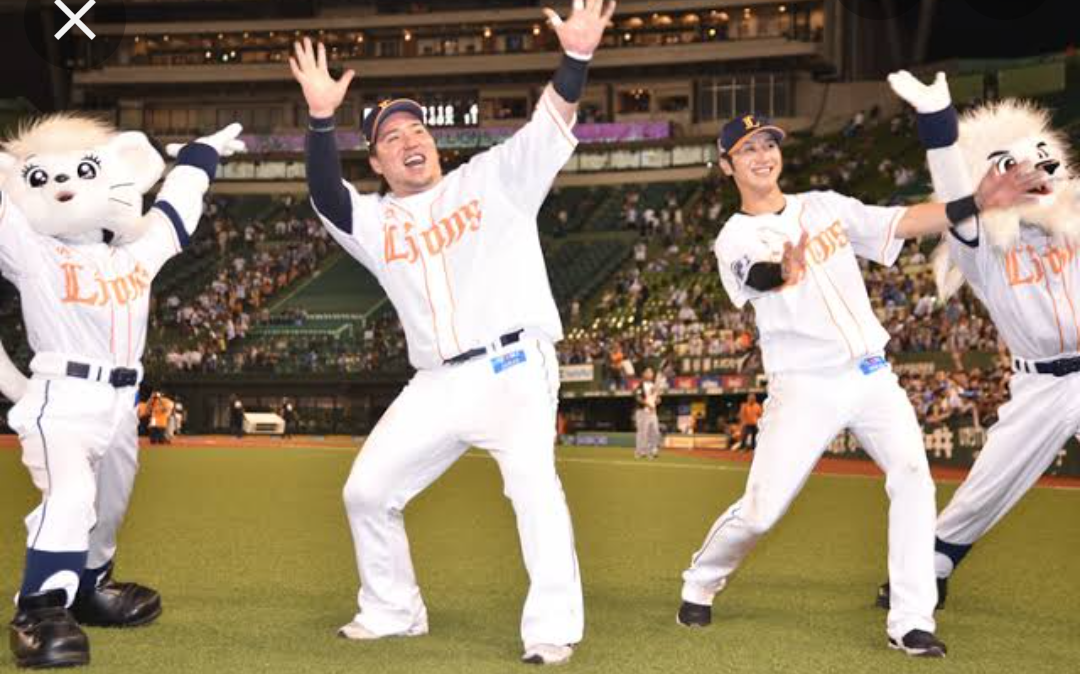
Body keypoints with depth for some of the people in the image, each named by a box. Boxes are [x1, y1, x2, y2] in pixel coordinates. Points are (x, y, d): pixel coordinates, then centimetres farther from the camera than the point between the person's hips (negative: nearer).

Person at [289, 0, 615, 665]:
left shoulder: (493, 179, 5)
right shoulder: (375, 221, 10)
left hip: (515, 368, -4)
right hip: (437, 385, 5)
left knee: (533, 483, -24)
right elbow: (326, 197, -10)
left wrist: (577, 56, -25)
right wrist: (322, 117, -25)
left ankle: (553, 629, -19)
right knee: (367, 491, 8)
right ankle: (394, 611, 26)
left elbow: (551, 129, -7)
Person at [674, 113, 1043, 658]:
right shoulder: (736, 239, -4)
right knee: (760, 510, -4)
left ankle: (911, 621, -9)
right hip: (804, 387, -3)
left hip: (872, 375, 4)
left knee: (912, 477, -15)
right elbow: (759, 277, -27)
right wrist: (786, 271, -52)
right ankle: (700, 585, 24)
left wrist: (976, 203, -12)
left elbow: (902, 223, 2)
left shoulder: (825, 205, 10)